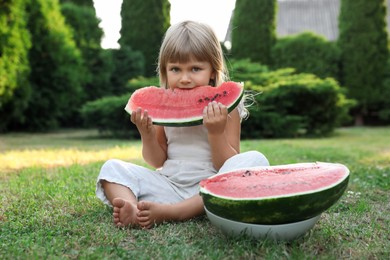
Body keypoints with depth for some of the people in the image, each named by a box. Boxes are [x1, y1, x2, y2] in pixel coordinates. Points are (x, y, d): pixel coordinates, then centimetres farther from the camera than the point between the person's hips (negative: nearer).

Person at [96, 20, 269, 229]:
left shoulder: (225, 105, -5)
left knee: (255, 161, -29)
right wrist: (146, 133, -9)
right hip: (169, 186, 3)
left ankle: (167, 213, -33)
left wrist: (216, 132, -24)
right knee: (112, 168, -4)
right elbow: (157, 162, 9)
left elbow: (227, 167, -8)